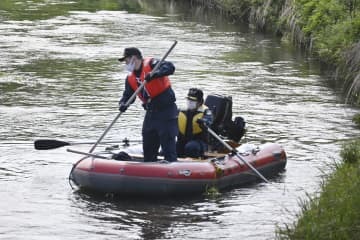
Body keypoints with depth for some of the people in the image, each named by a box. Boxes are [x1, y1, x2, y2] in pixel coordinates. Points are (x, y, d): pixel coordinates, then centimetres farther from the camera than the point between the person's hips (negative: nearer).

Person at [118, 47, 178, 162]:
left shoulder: (151, 64, -13)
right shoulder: (130, 78, 11)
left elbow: (170, 67, -27)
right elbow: (128, 94, 14)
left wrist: (155, 74, -42)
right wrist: (123, 104, -8)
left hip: (166, 110, -8)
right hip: (151, 112, 8)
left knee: (168, 144, -10)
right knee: (148, 147, 14)